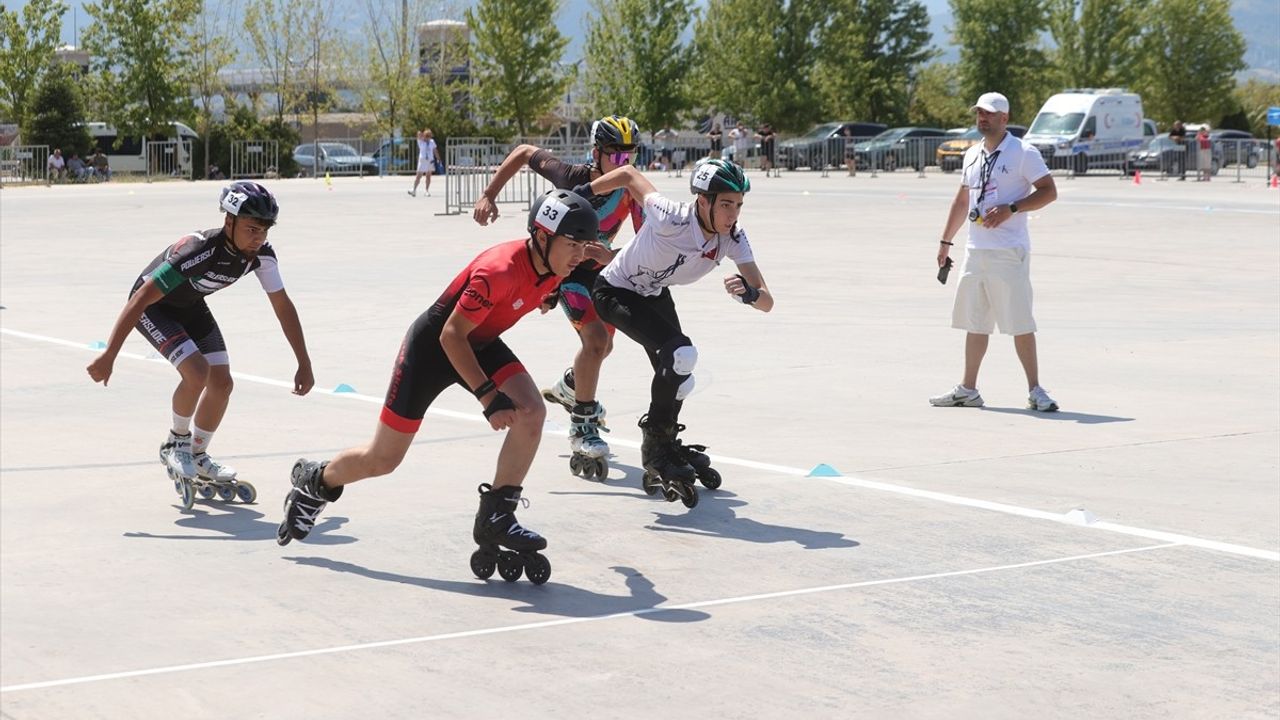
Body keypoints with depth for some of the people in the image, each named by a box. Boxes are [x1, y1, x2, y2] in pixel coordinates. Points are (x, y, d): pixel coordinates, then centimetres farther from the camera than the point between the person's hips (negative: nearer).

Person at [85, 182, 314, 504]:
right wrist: (109, 355, -35)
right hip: (153, 307, -7)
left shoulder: (261, 253, -20)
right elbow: (141, 298, -36)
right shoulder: (199, 250, -39)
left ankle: (197, 458, 23)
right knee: (197, 372, -25)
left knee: (221, 383, 1)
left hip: (191, 306, 7)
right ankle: (175, 444, 1)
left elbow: (283, 305, -6)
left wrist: (304, 365, -5)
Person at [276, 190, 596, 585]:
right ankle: (314, 480, 34)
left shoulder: (554, 268, -13)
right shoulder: (498, 271, -36)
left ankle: (495, 518, -9)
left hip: (481, 343, 7)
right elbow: (452, 335, -30)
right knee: (382, 459, 4)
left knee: (531, 412, -20)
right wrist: (488, 395, -31)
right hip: (433, 344, -7)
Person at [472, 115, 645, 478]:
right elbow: (524, 152, -10)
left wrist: (610, 256, -43)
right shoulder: (571, 176, -26)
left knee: (602, 345, 21)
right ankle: (582, 427, -15)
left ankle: (568, 387, 53)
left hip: (599, 267, 5)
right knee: (596, 337, -24)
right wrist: (488, 196, -9)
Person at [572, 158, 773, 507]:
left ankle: (664, 445, 41)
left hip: (655, 294, 7)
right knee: (681, 354, -25)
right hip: (615, 292, -7)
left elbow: (766, 301, -23)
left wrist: (749, 293, -46)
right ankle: (656, 446, -12)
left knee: (674, 374, 14)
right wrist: (579, 194, -11)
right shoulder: (671, 220, -36)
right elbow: (629, 175, -21)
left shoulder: (733, 238, -20)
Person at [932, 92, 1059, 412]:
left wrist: (1010, 209, -19)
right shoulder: (972, 155, 15)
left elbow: (1049, 191, -9)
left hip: (1009, 252, -7)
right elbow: (962, 200, 24)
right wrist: (946, 241, 23)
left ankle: (1034, 390, -1)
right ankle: (967, 389, 17)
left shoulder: (1023, 152, -6)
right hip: (976, 250, 7)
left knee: (1019, 323, -7)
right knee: (974, 321, 10)